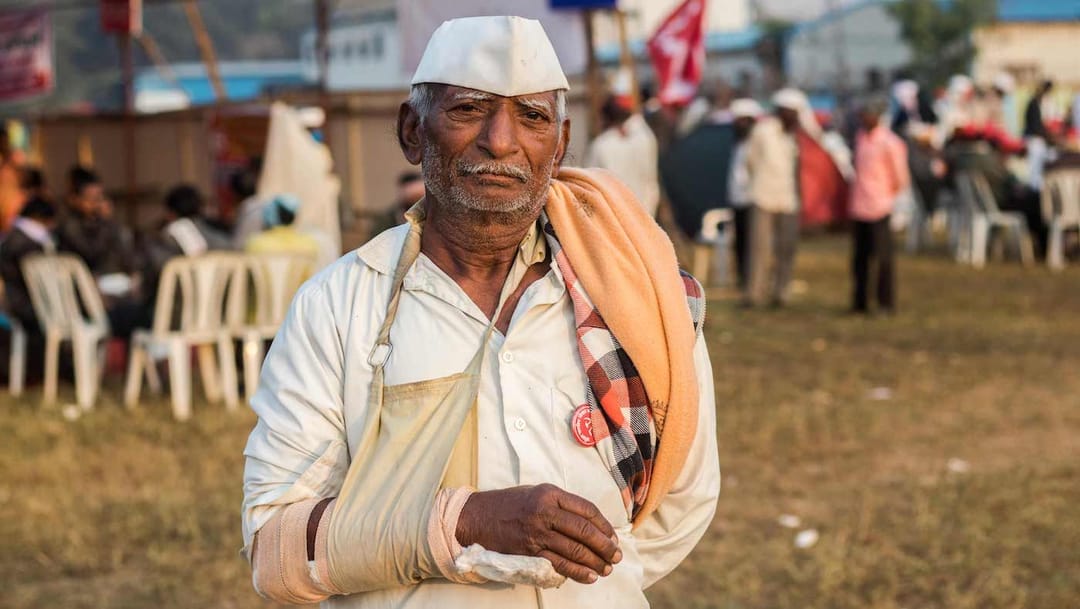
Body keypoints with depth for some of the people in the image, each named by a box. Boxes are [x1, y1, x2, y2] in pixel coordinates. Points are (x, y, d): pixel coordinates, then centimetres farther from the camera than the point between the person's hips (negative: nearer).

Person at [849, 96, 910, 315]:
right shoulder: (860, 137, 10)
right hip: (858, 207, 7)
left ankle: (887, 303, 2)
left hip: (879, 209, -7)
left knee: (882, 256, -4)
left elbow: (901, 178, -5)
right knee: (860, 258, 10)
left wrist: (889, 196, 7)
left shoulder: (889, 143, -11)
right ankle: (860, 303, 17)